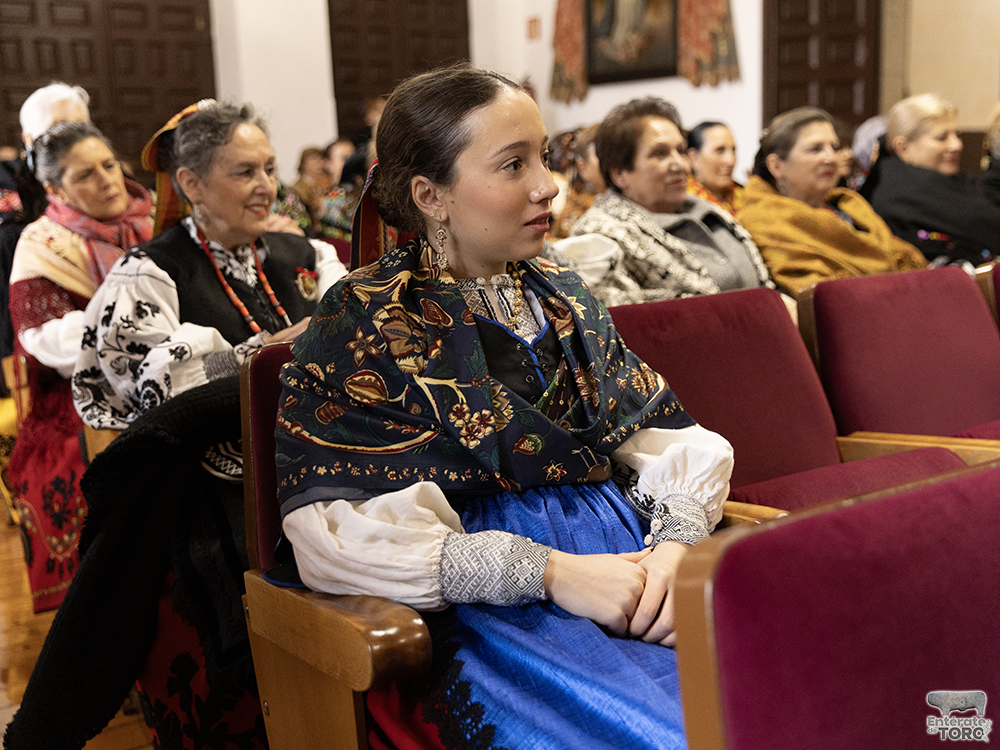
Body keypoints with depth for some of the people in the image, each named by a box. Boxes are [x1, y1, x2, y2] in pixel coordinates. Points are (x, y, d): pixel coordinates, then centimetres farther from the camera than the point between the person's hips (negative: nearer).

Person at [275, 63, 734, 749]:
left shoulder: (566, 300, 17)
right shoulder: (361, 326, -2)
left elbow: (675, 436, 12)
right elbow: (338, 534, -13)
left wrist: (676, 538, -11)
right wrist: (548, 570, -18)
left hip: (623, 558, 6)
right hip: (483, 608, -5)